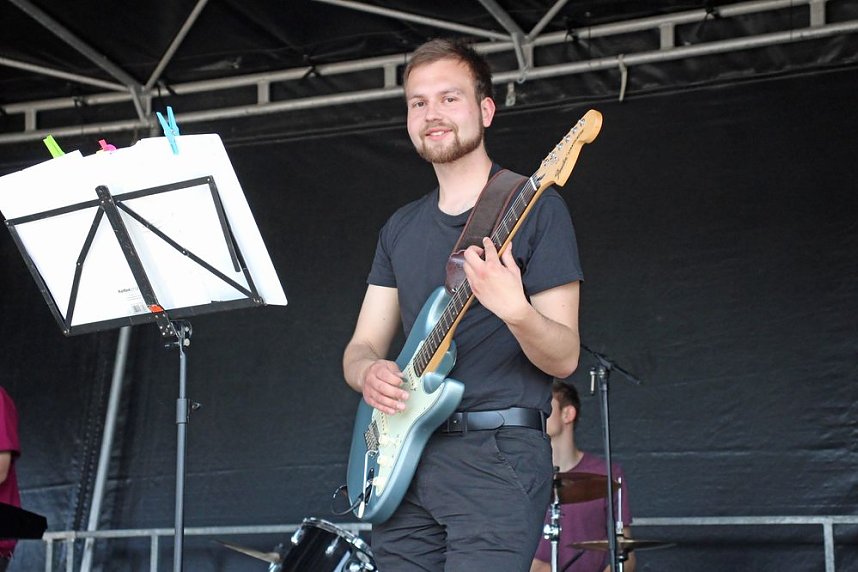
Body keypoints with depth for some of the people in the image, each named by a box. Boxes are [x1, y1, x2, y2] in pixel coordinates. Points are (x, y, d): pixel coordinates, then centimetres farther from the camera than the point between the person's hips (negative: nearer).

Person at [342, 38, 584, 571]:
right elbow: (360, 347, 15)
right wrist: (369, 372, -9)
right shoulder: (401, 228, 17)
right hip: (404, 457, 6)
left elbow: (564, 358, -6)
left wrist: (515, 311, -28)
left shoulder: (534, 208, -2)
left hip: (497, 455, -6)